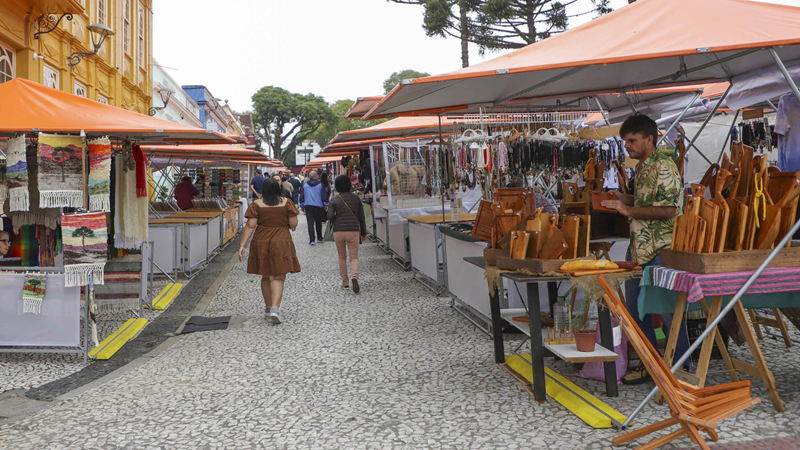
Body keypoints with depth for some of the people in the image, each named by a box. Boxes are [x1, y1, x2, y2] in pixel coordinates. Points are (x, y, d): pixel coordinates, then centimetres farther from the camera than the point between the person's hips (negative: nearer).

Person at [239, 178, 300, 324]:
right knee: (278, 277, -2)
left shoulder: (257, 204, -2)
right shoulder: (286, 203, -2)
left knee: (266, 276, 16)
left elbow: (250, 226, -7)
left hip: (261, 243, 2)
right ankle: (275, 308, -18)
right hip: (281, 243, -2)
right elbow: (293, 224, -2)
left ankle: (269, 307, 26)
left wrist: (242, 245, -4)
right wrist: (289, 226, 21)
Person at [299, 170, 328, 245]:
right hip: (318, 206, -1)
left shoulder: (305, 185, 5)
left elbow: (301, 196, 8)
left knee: (310, 223, 1)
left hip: (308, 206, 1)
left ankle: (312, 239, -5)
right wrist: (326, 204, 5)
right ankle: (319, 238, 17)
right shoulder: (320, 184, -4)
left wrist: (302, 205, 16)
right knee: (318, 223, 12)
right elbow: (324, 195, -4)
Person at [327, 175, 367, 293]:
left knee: (342, 257, 15)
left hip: (338, 231, 0)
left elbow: (330, 216, -10)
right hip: (353, 230, 0)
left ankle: (345, 282, 18)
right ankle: (355, 276, -24)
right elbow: (361, 217, 7)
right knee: (354, 257, 4)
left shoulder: (334, 200, 0)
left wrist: (337, 220, 12)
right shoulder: (356, 198, 5)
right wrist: (363, 232, 15)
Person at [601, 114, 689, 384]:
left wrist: (629, 210, -20)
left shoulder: (664, 167, -13)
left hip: (660, 251, -10)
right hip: (637, 249, 10)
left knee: (668, 311, -1)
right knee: (634, 309, 12)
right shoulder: (642, 167, 16)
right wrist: (621, 199, 12)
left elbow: (668, 209, -21)